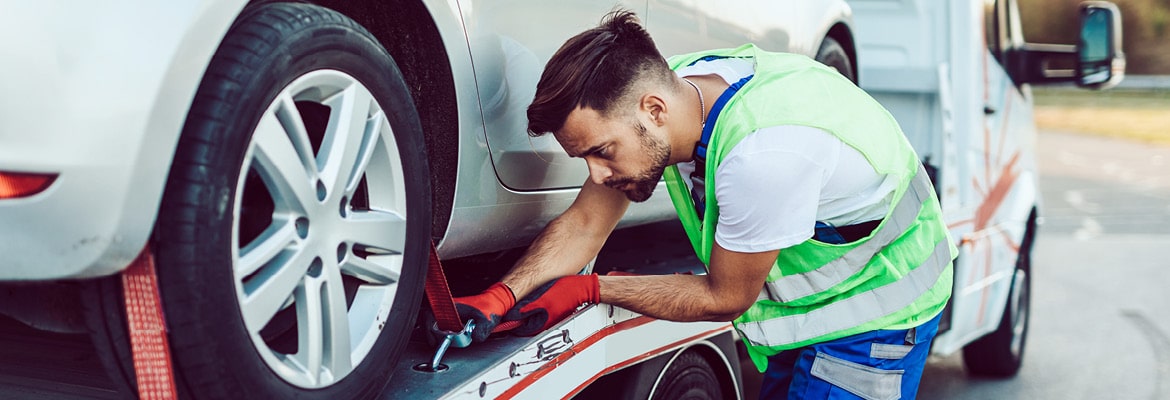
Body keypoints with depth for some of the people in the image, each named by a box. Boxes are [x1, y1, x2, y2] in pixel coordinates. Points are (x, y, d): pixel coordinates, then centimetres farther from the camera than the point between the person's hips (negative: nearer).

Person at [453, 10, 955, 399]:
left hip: (876, 310, -8)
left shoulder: (762, 151, -38)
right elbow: (585, 223, -6)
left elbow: (724, 299, -23)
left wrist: (589, 289, -16)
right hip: (805, 307, 8)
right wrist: (500, 297, -21)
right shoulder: (666, 85, -14)